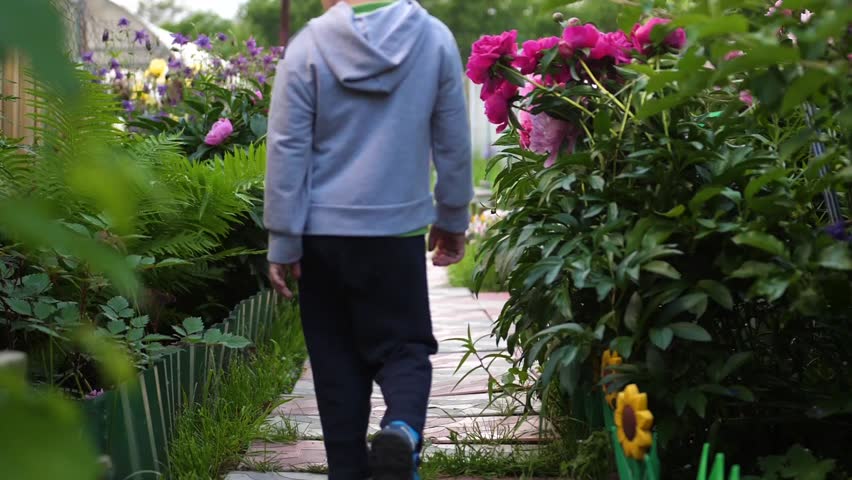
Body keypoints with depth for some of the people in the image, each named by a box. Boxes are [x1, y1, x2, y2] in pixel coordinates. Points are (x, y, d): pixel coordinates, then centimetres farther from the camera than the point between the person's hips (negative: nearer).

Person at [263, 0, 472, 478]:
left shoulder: (308, 47, -5)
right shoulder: (436, 39, 0)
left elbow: (287, 151, -5)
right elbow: (454, 142, 5)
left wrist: (284, 242, 1)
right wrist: (453, 220, 18)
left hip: (324, 230, 0)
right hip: (399, 229, 0)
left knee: (337, 358, 12)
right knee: (404, 346, 10)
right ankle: (403, 429, -18)